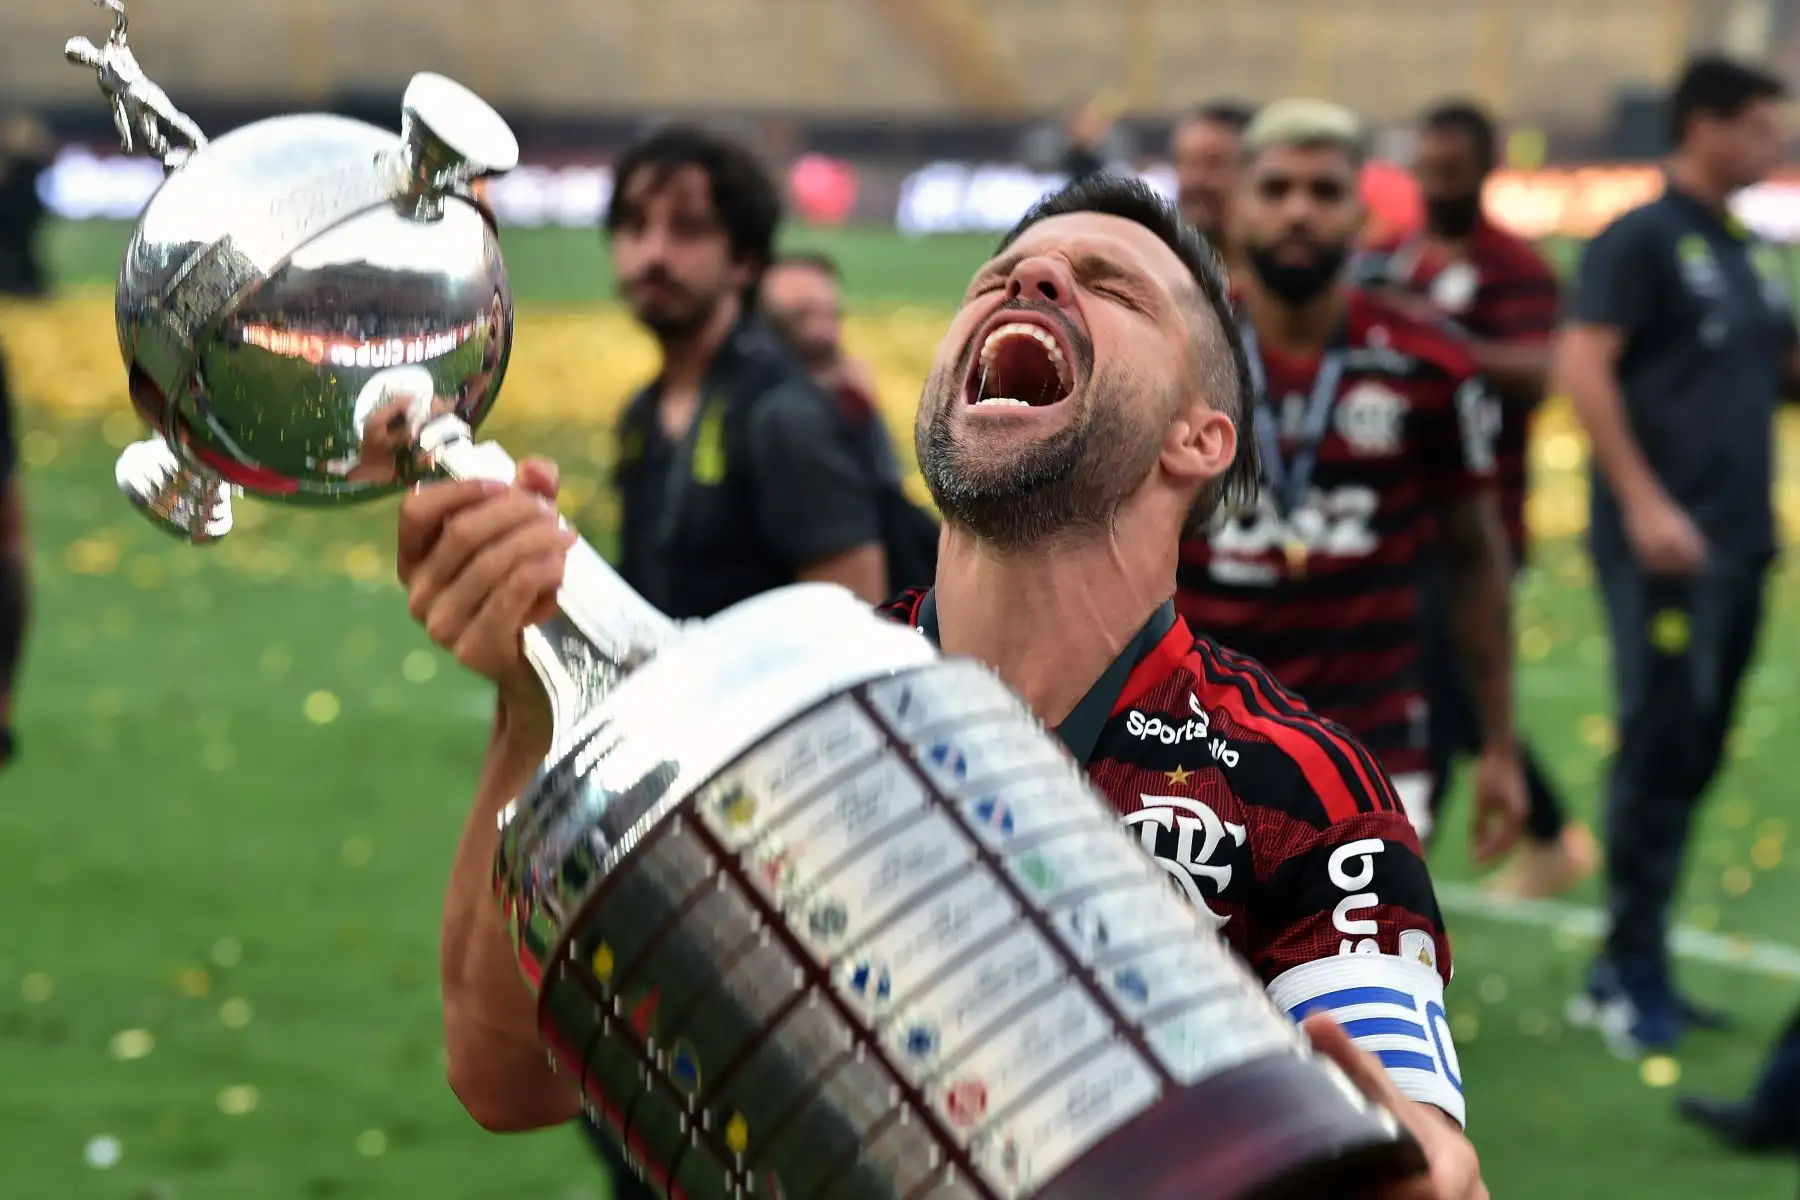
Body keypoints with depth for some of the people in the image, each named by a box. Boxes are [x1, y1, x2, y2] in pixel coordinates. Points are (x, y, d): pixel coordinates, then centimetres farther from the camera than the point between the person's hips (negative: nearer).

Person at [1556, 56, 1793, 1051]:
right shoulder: (1642, 240, -8)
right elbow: (1581, 365, -17)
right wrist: (1643, 502, -22)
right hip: (1663, 543, -8)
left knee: (1693, 756, 10)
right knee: (1660, 746, -7)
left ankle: (1626, 969, 18)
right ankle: (1634, 975, 0)